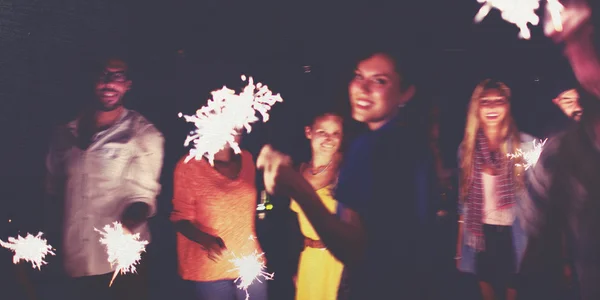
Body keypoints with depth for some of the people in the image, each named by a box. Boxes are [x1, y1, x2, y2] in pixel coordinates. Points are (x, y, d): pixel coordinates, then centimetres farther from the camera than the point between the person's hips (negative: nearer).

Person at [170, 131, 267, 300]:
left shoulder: (246, 159, 3)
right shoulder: (189, 166, -11)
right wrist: (205, 239, -26)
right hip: (210, 270, -4)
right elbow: (181, 217, -10)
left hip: (250, 264, 4)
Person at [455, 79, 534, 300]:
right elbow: (464, 202, 7)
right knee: (486, 279, 11)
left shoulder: (525, 144, -6)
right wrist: (459, 249, 7)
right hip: (481, 232, 3)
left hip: (514, 232, -2)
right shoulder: (468, 147, 4)